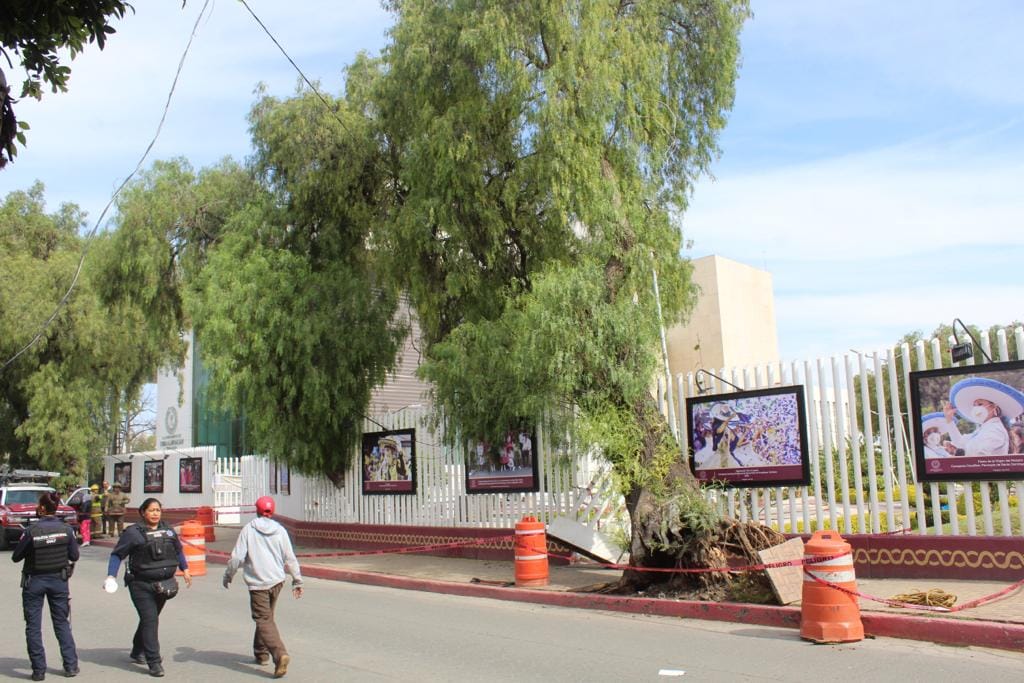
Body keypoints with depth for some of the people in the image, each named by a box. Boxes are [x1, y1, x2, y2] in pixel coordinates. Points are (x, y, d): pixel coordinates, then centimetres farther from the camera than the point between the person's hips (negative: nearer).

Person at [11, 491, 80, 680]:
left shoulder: (31, 530, -17)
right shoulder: (66, 530, -9)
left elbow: (16, 557, -7)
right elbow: (74, 556, -2)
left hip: (34, 581, -3)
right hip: (59, 580, 3)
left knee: (33, 626, 9)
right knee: (62, 623, 14)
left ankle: (39, 670, 10)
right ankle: (71, 666, 14)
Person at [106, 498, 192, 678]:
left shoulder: (168, 531, 9)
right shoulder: (133, 532, -7)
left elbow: (178, 550, 23)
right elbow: (117, 554, -2)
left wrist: (185, 570, 22)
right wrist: (111, 576, -12)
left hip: (164, 583, 5)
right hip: (141, 584, -5)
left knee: (150, 619, 17)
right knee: (150, 620, -11)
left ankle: (138, 652, 37)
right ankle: (154, 662, -8)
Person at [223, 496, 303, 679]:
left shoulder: (248, 529, -6)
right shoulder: (280, 530, 3)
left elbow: (237, 557, -8)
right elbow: (290, 558, 3)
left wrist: (228, 575, 8)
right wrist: (297, 581, 11)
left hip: (258, 583, -4)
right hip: (277, 581, 4)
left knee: (264, 620, -5)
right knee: (266, 617, 23)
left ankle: (280, 654, -23)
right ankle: (261, 653, 33)